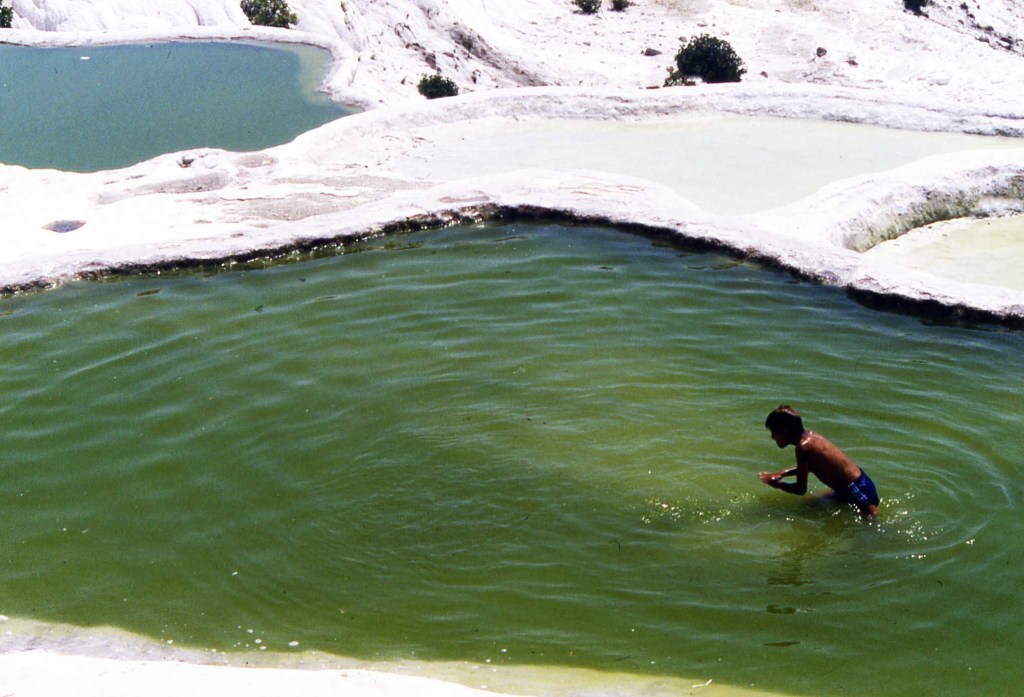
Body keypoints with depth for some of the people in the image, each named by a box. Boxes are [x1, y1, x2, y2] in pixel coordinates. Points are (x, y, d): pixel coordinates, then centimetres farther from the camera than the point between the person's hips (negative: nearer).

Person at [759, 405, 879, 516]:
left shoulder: (803, 447, -22)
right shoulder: (809, 435, 4)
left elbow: (801, 489, -17)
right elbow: (808, 466, 26)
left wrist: (776, 484, -2)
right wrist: (783, 473, 15)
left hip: (859, 490, -10)